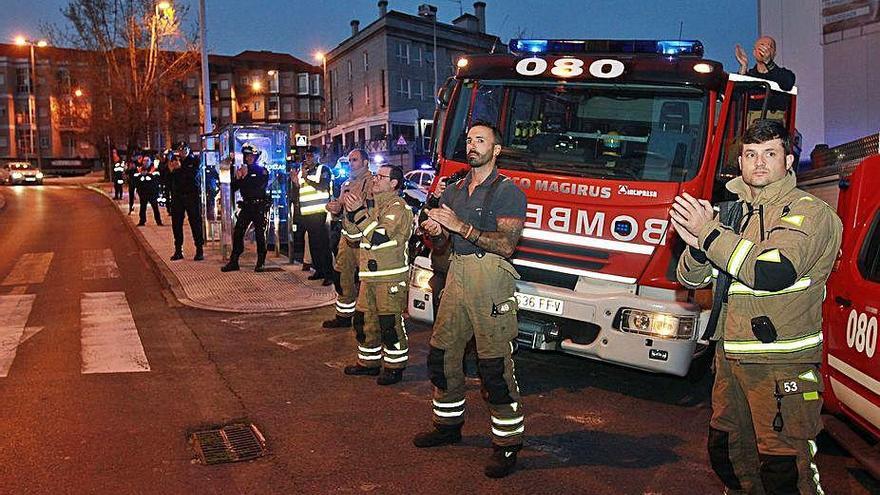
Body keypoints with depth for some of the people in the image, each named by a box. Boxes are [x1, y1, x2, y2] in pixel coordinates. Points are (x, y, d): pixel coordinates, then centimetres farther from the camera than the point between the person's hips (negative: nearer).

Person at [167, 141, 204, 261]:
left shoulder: (194, 161, 1)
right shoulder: (174, 161, 10)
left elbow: (193, 175, -17)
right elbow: (169, 181, 10)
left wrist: (180, 168, -22)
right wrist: (170, 170, -8)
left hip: (192, 195, -4)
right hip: (177, 196, 4)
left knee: (195, 222, -3)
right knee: (176, 223, 5)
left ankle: (199, 250, 2)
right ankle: (178, 250, 13)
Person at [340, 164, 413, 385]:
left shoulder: (398, 207, -10)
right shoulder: (371, 203, 18)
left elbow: (378, 237, -22)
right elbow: (352, 232, 15)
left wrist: (360, 212, -21)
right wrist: (351, 210, -2)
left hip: (390, 276, -9)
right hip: (369, 274, 9)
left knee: (390, 323, -4)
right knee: (365, 321, 14)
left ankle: (394, 367, 7)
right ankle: (368, 361, 27)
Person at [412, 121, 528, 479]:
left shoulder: (508, 192, -5)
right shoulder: (455, 190, 18)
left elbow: (506, 244, -16)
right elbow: (441, 231, 19)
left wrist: (461, 226, -21)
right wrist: (434, 228, -5)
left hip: (491, 280, -7)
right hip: (456, 275, 7)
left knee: (495, 366, -7)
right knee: (442, 355, 11)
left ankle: (507, 443, 3)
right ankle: (448, 424, 28)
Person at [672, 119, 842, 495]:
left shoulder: (808, 211, -8)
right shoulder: (731, 213, 13)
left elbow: (773, 272, -24)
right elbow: (691, 279, 10)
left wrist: (709, 232, -19)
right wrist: (696, 246, -13)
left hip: (782, 364, -7)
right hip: (730, 357, 7)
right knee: (727, 455, 17)